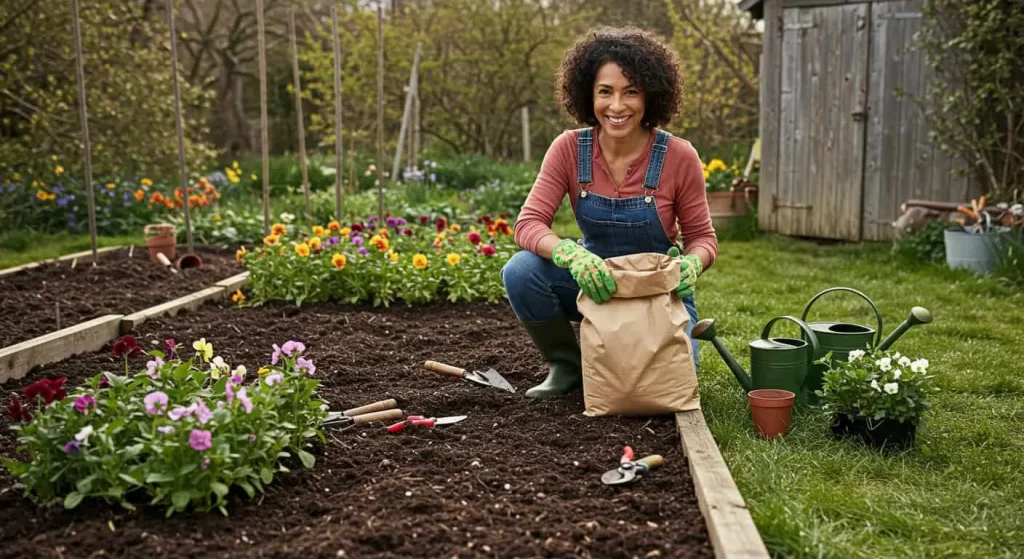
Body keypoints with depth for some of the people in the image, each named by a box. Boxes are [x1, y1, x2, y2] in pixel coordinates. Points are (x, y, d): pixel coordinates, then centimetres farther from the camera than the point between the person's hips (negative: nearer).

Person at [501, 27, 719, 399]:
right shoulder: (569, 149, -13)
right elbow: (528, 225, -19)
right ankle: (566, 366, 1)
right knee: (520, 272, -27)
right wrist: (571, 254, -40)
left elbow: (702, 237, -7)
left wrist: (691, 265, -32)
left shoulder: (678, 156, -17)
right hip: (594, 282, 2)